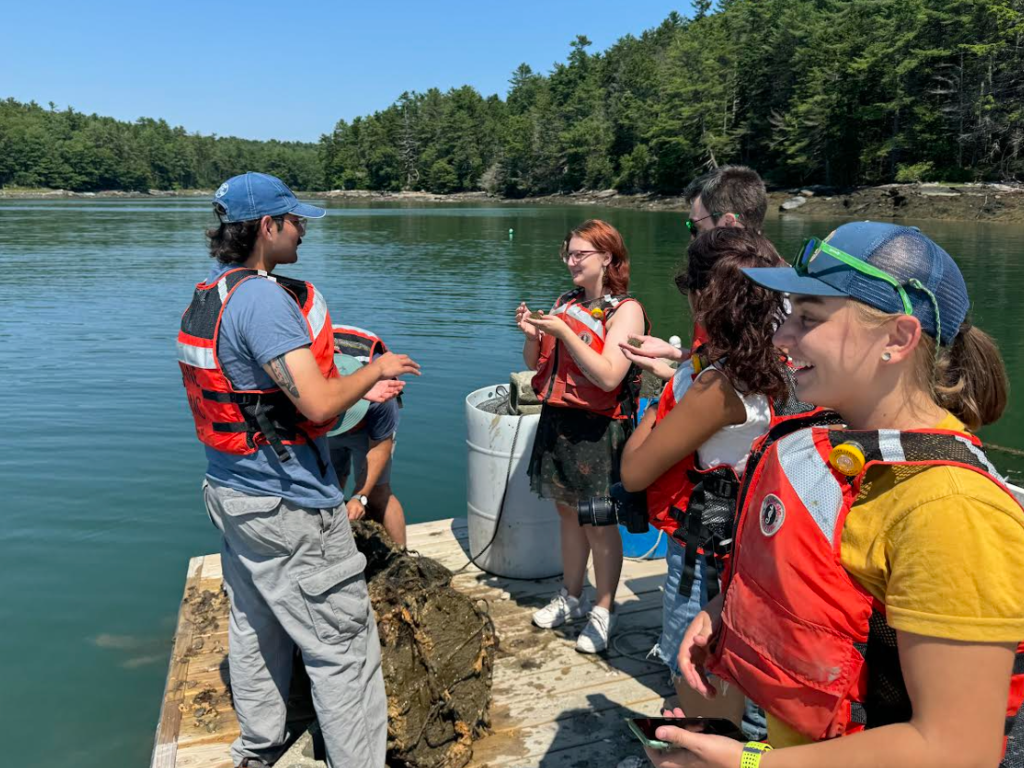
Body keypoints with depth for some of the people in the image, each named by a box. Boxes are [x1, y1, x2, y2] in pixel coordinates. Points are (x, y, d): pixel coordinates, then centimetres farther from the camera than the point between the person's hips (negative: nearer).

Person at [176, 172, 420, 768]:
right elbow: (318, 404, -27)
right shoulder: (264, 298, -22)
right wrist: (376, 370, -9)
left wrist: (359, 391, 13)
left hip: (232, 491, 10)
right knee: (344, 647, 1)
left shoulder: (208, 298, 8)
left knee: (255, 627, 23)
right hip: (287, 506, -10)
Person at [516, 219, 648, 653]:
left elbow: (609, 377, -22)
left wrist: (563, 332, -23)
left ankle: (604, 611, 19)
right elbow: (535, 363, 13)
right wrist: (531, 335, -8)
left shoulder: (625, 310, -10)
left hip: (599, 430, -6)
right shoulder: (565, 303, 9)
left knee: (599, 524, 3)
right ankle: (571, 598, 33)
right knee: (569, 514, 17)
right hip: (557, 421, 6)